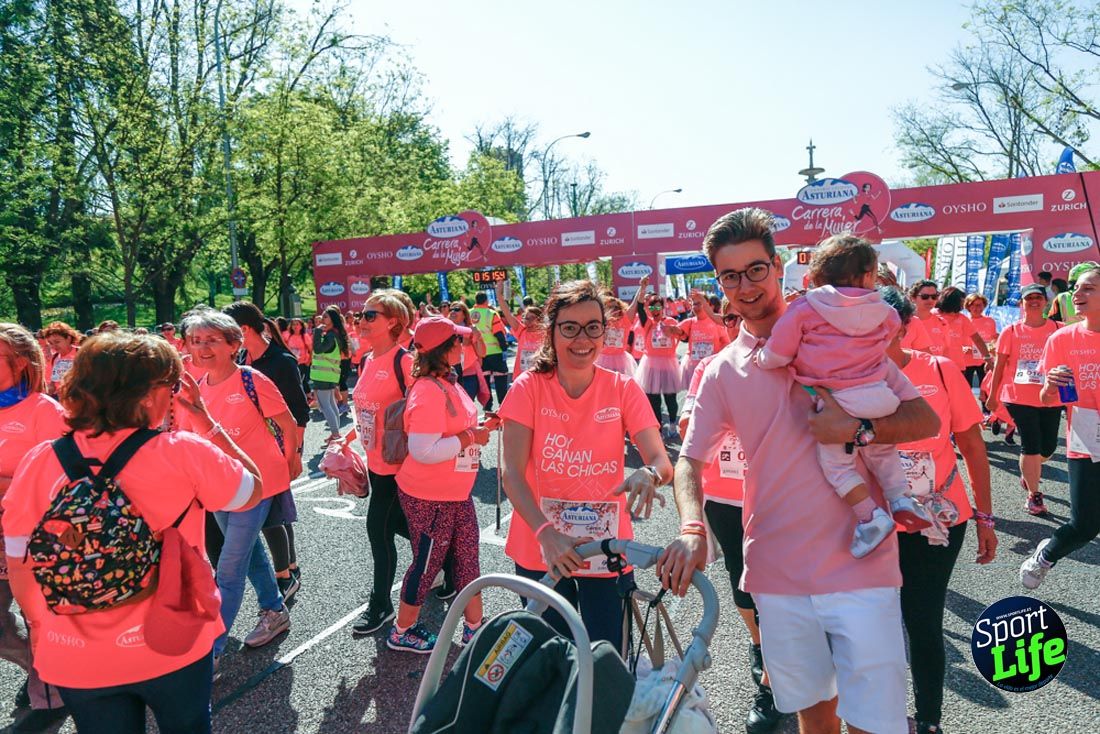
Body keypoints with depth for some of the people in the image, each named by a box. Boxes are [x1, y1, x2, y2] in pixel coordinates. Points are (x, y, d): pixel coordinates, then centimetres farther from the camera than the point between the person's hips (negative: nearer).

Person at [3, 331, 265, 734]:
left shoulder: (39, 463, -11)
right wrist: (206, 421, -2)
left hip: (76, 659, 3)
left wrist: (39, 627, 16)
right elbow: (254, 490, -3)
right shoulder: (184, 451, -19)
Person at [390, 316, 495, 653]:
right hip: (429, 498, -9)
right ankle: (401, 632, 29)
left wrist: (481, 428, 1)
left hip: (456, 493, 9)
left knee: (467, 555, 17)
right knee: (427, 562, 8)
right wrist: (470, 438, -23)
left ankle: (474, 626, 32)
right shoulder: (428, 392, -26)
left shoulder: (447, 383, 7)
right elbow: (423, 450, -32)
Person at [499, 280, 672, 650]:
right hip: (542, 551, 0)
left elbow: (662, 462, -11)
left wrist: (649, 474, -35)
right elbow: (512, 473, -14)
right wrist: (547, 534, -29)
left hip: (607, 549, 1)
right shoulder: (529, 388, -8)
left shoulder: (623, 389, -5)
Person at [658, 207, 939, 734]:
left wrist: (858, 428, -21)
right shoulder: (720, 373, 4)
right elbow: (690, 460, 0)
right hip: (777, 576, 2)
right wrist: (692, 528, -20)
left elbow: (925, 418, -2)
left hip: (859, 567, -2)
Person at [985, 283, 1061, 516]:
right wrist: (993, 395, 5)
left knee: (1048, 446, 10)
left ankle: (1028, 473, 42)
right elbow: (1000, 365, 3)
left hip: (1050, 398, 3)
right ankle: (1034, 494, 12)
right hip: (1019, 397, -3)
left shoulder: (1056, 329, 3)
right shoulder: (1011, 332, -1)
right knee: (1031, 445, -2)